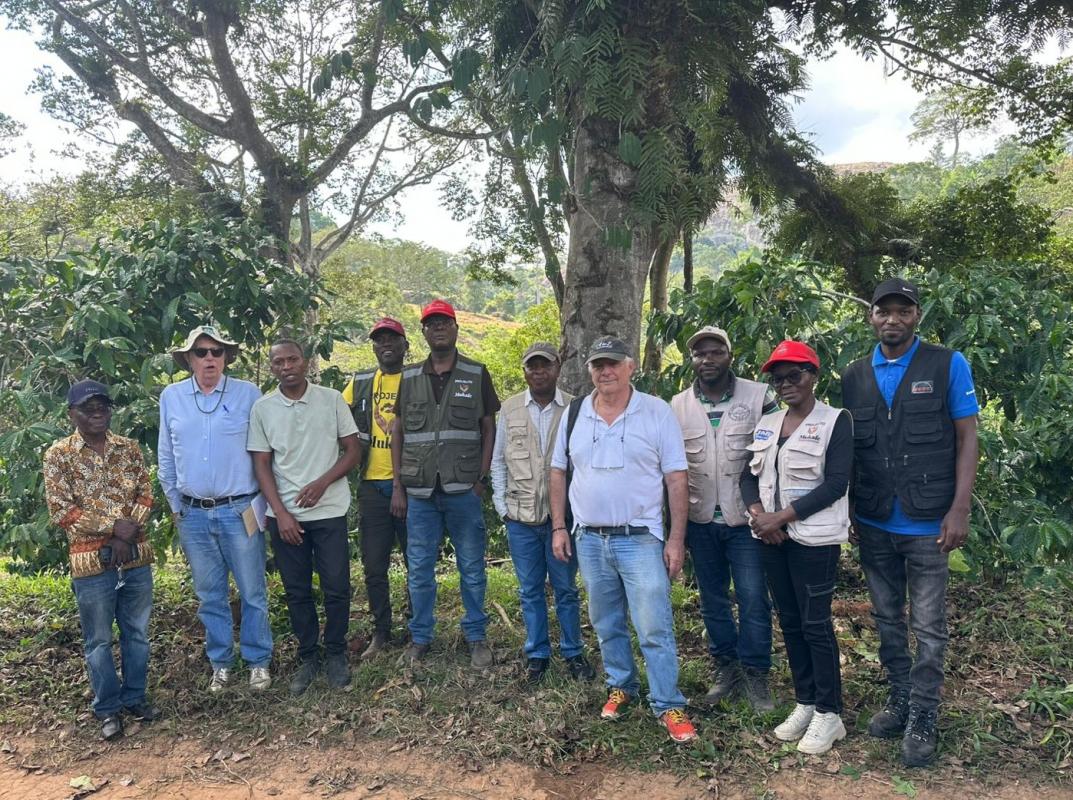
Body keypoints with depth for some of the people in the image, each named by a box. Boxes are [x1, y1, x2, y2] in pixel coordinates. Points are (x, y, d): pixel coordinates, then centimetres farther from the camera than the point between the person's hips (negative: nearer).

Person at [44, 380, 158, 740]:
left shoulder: (129, 448, 5)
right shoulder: (58, 455, -5)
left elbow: (146, 494, 4)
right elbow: (60, 511, -11)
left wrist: (128, 531, -13)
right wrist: (114, 525, -16)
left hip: (137, 555, 3)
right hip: (91, 561, -3)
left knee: (137, 632, 14)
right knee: (99, 639, 9)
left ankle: (135, 697, 30)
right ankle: (107, 708, 23)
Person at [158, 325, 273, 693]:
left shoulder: (248, 394, -4)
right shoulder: (171, 397, 4)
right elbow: (166, 459, 11)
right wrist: (175, 506, 12)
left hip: (239, 511, -2)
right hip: (193, 515, 3)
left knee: (252, 592, 6)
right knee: (210, 595, 13)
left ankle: (258, 661, 20)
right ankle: (220, 663, 27)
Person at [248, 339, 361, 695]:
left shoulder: (332, 400, -1)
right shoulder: (262, 408, 2)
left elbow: (353, 450, 1)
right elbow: (262, 464, 2)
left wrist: (322, 483, -13)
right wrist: (280, 513, -6)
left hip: (329, 510, -1)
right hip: (284, 515, 1)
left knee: (336, 588, 2)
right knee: (297, 591, 10)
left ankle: (335, 655, 21)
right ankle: (308, 657, 25)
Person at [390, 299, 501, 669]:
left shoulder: (477, 374, 3)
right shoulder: (409, 377, 8)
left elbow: (489, 429, 4)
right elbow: (398, 431, 10)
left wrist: (482, 479, -4)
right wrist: (397, 486, 5)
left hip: (463, 489, -2)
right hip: (419, 490, 2)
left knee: (472, 568, 7)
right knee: (419, 569, 9)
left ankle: (476, 636, 22)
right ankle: (420, 637, 24)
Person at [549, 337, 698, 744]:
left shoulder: (657, 413, -6)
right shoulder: (574, 415, 4)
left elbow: (676, 479, -5)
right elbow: (558, 472, 12)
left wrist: (676, 539, -9)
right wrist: (558, 527, 6)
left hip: (640, 539, -4)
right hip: (589, 540, 4)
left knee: (654, 628, -4)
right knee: (606, 625, 16)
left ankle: (669, 706, 9)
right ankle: (621, 686, 35)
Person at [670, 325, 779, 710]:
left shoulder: (759, 396, -6)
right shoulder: (678, 405, 3)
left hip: (745, 517, -3)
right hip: (700, 520, 3)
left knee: (753, 598, 0)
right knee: (712, 598, 13)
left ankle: (755, 674, 18)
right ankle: (725, 667, 30)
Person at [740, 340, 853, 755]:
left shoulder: (834, 421, -7)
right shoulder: (766, 424, 11)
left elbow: (836, 483, -15)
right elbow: (750, 475, 11)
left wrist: (781, 517, -17)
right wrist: (758, 513, -9)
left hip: (813, 537, -6)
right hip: (771, 536, 6)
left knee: (815, 623, -2)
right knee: (789, 621, 12)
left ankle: (829, 713, 11)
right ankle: (805, 703, 25)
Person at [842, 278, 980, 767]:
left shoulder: (947, 366, -4)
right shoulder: (855, 377, 5)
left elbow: (966, 439, -4)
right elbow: (848, 449, 9)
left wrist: (959, 509, -11)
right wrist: (848, 510, 5)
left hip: (927, 524, -3)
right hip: (873, 525, 4)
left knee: (928, 627, 5)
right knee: (887, 620, 15)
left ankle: (923, 719, 18)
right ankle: (899, 700, 30)